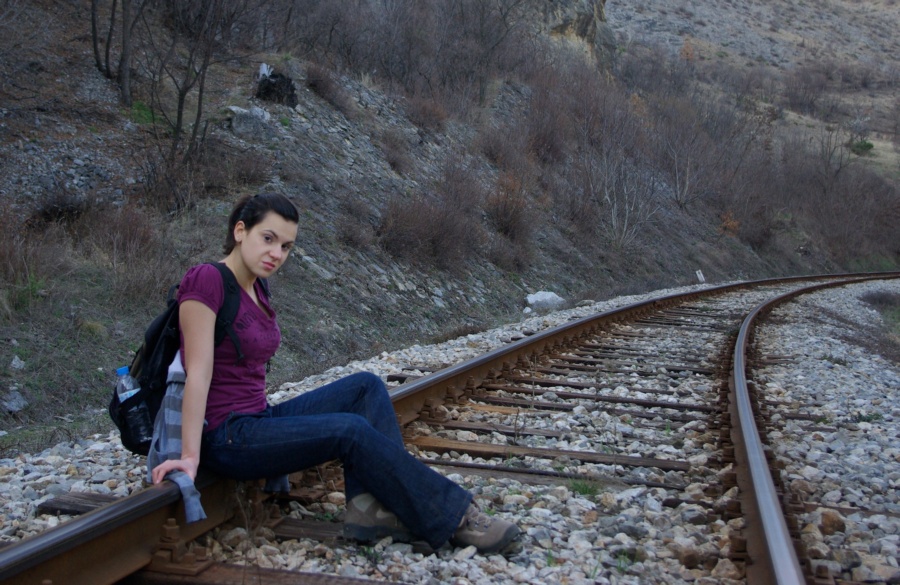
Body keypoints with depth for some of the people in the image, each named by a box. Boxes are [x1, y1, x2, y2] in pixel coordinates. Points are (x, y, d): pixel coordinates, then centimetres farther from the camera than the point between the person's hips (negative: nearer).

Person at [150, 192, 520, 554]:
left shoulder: (255, 288, 10)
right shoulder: (206, 280, -16)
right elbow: (198, 372, -21)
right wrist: (190, 456, -23)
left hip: (260, 417, 9)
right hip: (227, 439, -9)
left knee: (366, 386, -4)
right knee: (352, 430, -22)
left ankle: (370, 507, -18)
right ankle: (453, 517, -11)